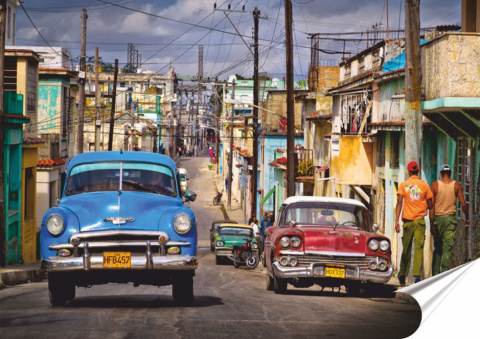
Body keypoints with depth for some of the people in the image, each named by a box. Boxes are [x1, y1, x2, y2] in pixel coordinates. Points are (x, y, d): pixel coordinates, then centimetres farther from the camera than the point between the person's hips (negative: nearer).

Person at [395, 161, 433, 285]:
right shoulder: (424, 185, 4)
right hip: (420, 220, -1)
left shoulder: (403, 185, 4)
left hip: (407, 220, 1)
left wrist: (396, 221, -7)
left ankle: (402, 275, 19)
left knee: (406, 248, 11)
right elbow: (430, 205, 7)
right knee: (419, 248, -5)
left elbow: (399, 202, -5)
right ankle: (417, 275, -16)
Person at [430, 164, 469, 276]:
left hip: (438, 218, 1)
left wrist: (431, 224, -3)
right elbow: (463, 204, -1)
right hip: (450, 218, -1)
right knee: (447, 248, -3)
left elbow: (431, 206, -4)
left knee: (437, 248, 11)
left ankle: (435, 274, 10)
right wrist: (467, 218, 14)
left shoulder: (435, 185, 0)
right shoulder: (456, 185, 2)